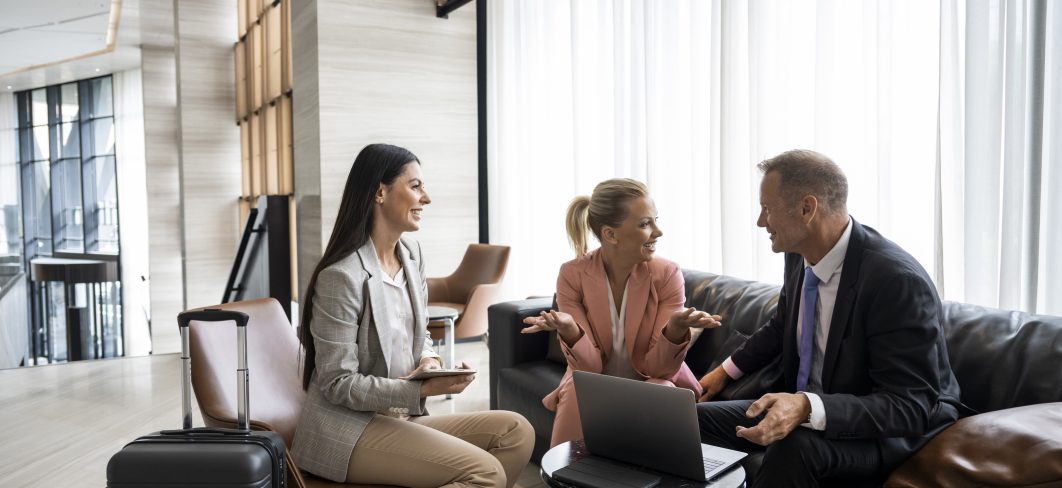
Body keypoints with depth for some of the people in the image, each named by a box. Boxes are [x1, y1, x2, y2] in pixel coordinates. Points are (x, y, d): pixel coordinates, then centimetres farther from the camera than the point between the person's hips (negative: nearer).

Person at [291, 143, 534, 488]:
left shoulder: (412, 254, 7)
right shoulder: (342, 276, -18)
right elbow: (339, 385, -18)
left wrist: (430, 363, -5)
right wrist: (421, 388, -26)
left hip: (403, 417, 8)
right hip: (349, 427, -8)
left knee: (516, 431, -7)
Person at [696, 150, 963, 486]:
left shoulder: (898, 281, -26)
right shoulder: (800, 256, -4)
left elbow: (910, 408, -26)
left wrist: (809, 409, -40)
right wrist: (726, 371, 13)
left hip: (892, 431, -7)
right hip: (805, 408, 7)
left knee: (795, 445, -37)